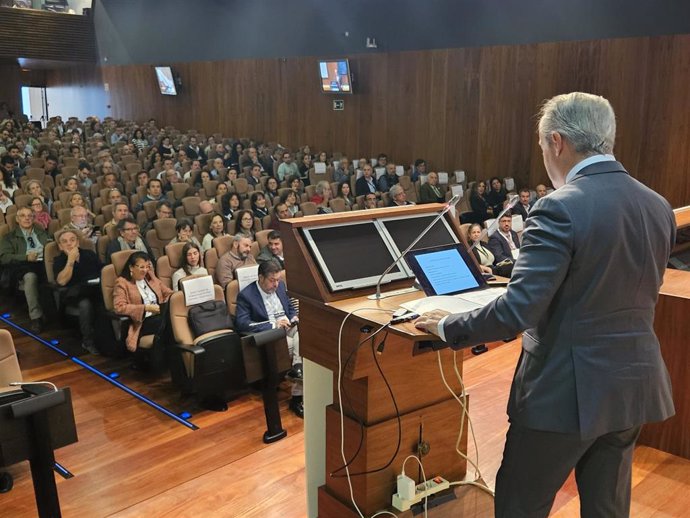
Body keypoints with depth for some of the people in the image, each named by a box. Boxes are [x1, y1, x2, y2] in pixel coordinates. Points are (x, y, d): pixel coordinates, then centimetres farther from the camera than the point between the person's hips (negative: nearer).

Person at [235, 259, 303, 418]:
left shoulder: (280, 286, 11)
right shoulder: (246, 295, -8)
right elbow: (242, 324, -17)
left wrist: (294, 317, 0)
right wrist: (273, 324, -21)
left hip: (288, 329, 6)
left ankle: (297, 368, -20)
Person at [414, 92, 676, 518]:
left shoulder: (561, 209, -21)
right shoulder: (659, 207, 3)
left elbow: (517, 311, -24)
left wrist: (448, 327, -9)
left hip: (568, 389, -7)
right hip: (634, 384, 7)